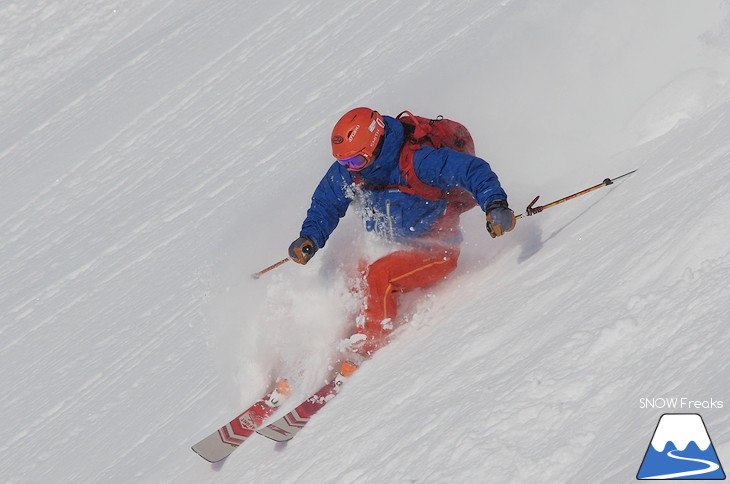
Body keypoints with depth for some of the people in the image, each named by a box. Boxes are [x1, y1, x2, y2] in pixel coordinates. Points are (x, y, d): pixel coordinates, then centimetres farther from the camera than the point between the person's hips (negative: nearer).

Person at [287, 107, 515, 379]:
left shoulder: (415, 162, -28)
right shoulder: (345, 172, -8)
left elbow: (472, 170, -30)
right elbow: (325, 205, 7)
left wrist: (494, 205, -46)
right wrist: (310, 239, -12)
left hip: (436, 251, -7)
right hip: (390, 250, 7)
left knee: (378, 277, -30)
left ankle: (361, 357, -24)